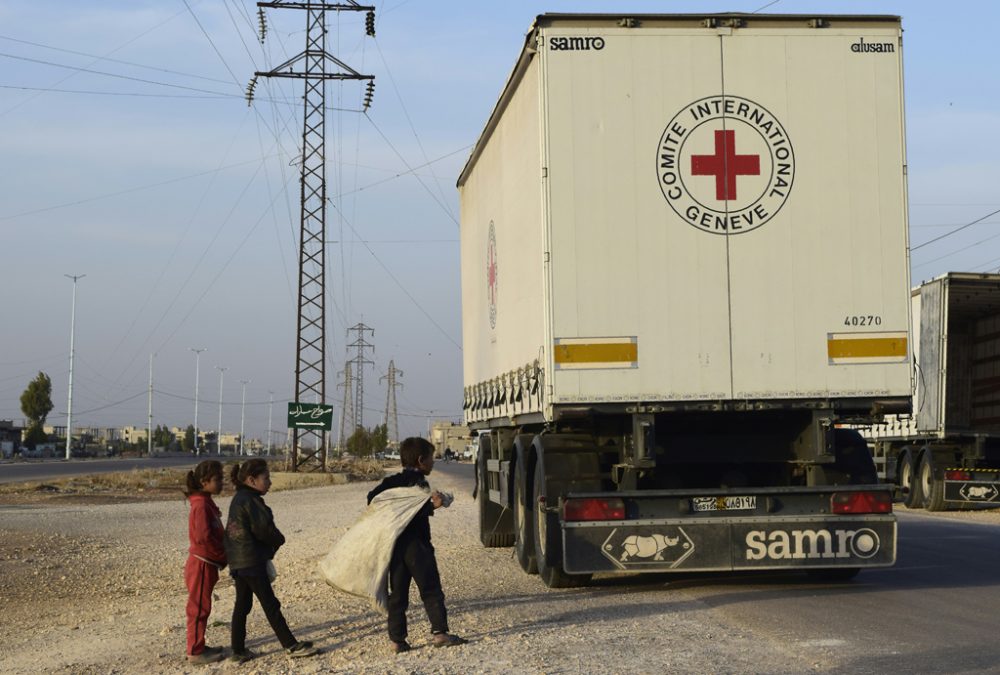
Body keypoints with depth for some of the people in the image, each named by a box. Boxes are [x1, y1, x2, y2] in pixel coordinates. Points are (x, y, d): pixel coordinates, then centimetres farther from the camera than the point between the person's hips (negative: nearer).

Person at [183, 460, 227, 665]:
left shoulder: (207, 503, 12)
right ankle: (195, 652, 6)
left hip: (207, 565, 9)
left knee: (202, 608, 17)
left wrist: (222, 556, 3)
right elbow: (203, 536, -27)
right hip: (202, 565, -9)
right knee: (199, 608, -1)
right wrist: (223, 555, -15)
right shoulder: (201, 505, -18)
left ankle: (198, 647, 26)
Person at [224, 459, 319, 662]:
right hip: (252, 561, -9)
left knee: (242, 604, 12)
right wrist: (278, 539, 3)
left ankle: (238, 650, 15)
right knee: (270, 604, -3)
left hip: (238, 562, 9)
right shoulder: (250, 501, -17)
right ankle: (291, 646, 3)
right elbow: (263, 529, -18)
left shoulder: (238, 499, 14)